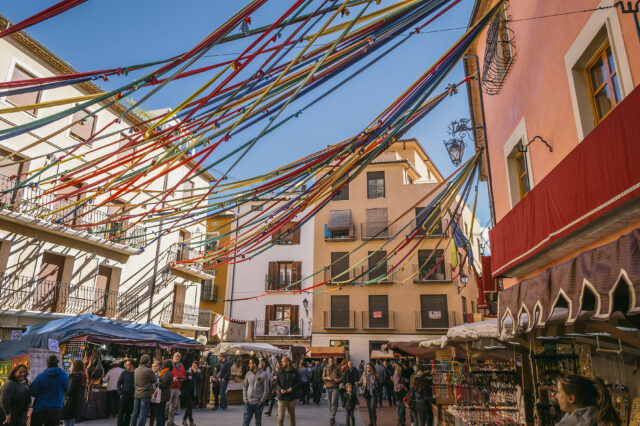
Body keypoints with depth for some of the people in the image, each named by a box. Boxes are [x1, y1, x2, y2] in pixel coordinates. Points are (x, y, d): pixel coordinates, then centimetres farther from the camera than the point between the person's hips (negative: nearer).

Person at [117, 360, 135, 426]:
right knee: (121, 412, 2)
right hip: (124, 395, -2)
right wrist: (120, 394, -7)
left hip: (132, 396, 2)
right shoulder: (124, 373, 0)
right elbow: (118, 384, 2)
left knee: (128, 413, 9)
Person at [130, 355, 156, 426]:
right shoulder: (149, 370, -15)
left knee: (135, 413, 16)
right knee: (143, 413, -2)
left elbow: (135, 382, 16)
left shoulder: (136, 370, 8)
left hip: (136, 394, 7)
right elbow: (154, 380, -4)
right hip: (145, 395, -7)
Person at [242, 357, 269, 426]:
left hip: (258, 403, -3)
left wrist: (262, 401, -9)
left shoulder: (263, 374, -10)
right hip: (248, 402, 3)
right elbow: (244, 386, 12)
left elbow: (266, 389, -8)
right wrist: (244, 398, 2)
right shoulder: (248, 373, 4)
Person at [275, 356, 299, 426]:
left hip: (291, 397, 0)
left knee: (292, 416, 14)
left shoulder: (295, 372, 0)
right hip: (282, 397, 0)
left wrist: (292, 388, -14)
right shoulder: (280, 372, 2)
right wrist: (280, 389, -14)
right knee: (280, 417, -6)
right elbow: (277, 383, 6)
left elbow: (298, 383, 4)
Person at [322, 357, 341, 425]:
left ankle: (332, 418, -12)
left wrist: (339, 380, -16)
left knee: (333, 403, -12)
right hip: (328, 387, 3)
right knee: (330, 403, 9)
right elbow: (323, 377, 7)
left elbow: (342, 376, 4)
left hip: (335, 387, -3)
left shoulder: (338, 368, 2)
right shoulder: (325, 368, 8)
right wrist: (327, 378, -14)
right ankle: (332, 417, 21)